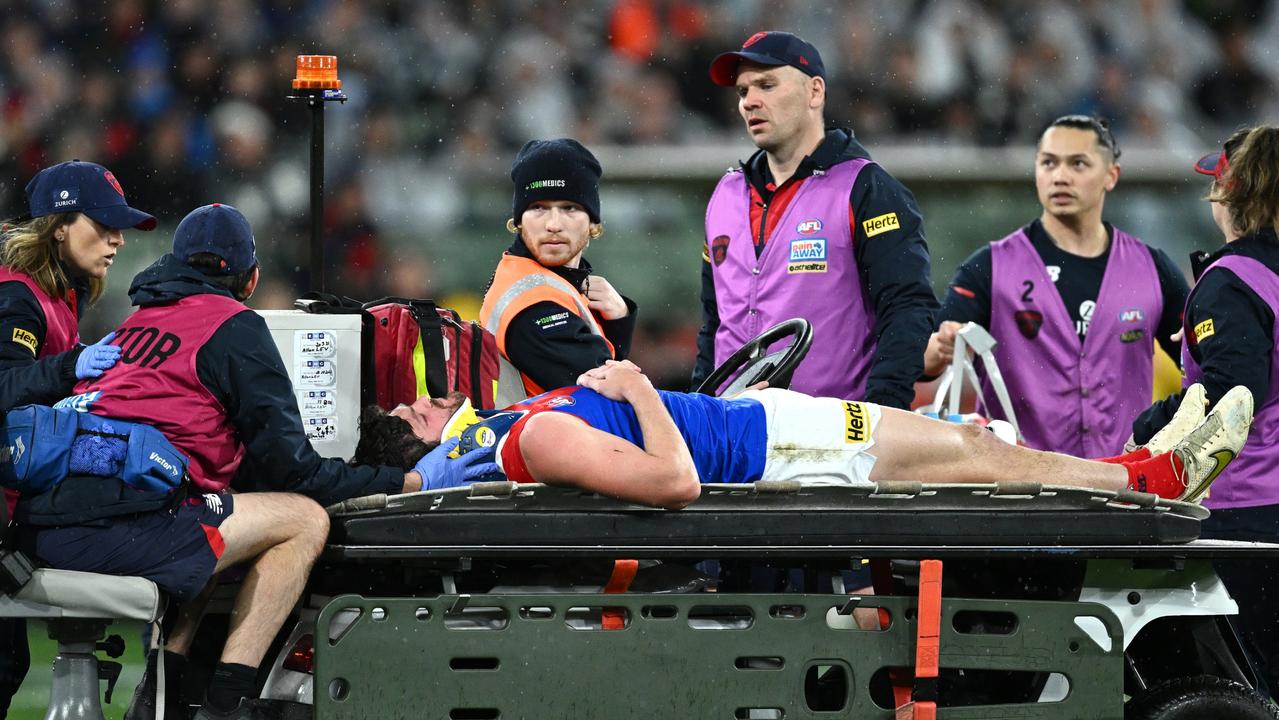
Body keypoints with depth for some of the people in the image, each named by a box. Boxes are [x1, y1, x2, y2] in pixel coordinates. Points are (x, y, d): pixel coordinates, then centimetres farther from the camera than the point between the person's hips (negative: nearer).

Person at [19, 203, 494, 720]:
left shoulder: (139, 320, 27)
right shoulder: (234, 327, 5)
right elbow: (290, 467, 3)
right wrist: (413, 481, 10)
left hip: (38, 525, 8)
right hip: (109, 530, -8)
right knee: (304, 520, 3)